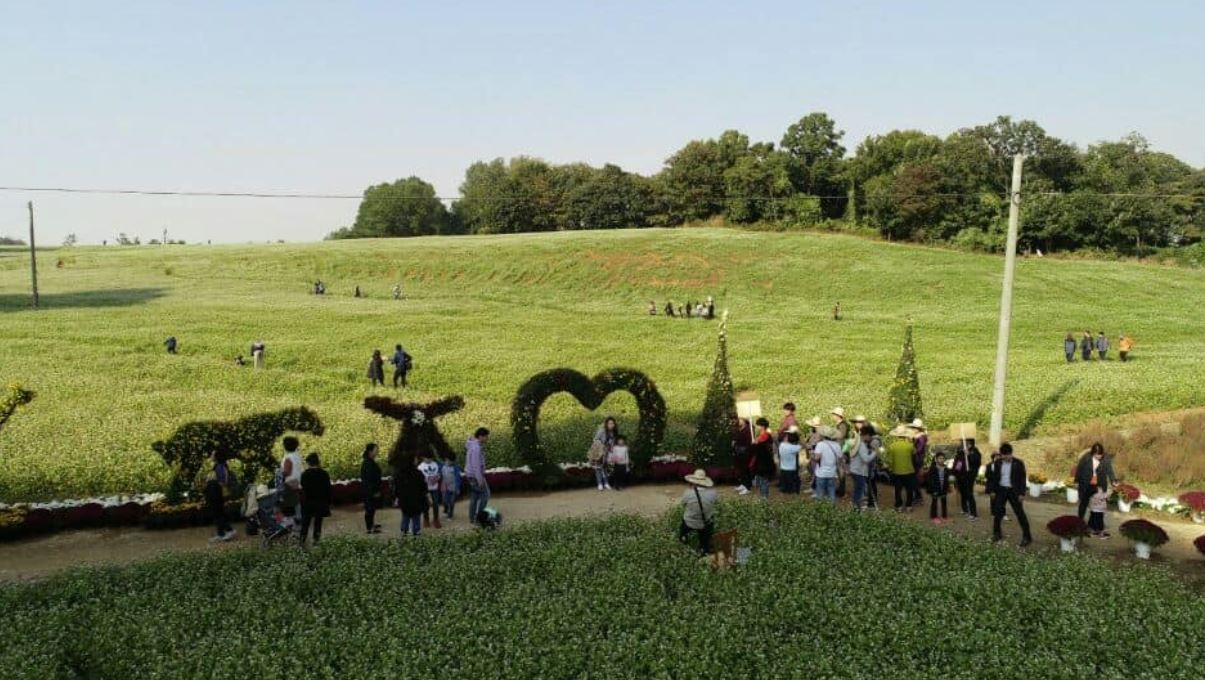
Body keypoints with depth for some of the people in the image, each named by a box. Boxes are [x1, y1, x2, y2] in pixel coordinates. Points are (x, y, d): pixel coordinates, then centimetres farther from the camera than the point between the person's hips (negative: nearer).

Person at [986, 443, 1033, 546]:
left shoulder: (1018, 463, -9)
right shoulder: (997, 463, 1)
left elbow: (1022, 479, -6)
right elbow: (994, 478, 8)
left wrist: (1021, 493, -10)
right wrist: (992, 491, 3)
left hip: (1013, 491, -4)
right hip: (1001, 490, 4)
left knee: (1020, 513, -3)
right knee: (997, 512, 7)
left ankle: (1027, 537, 2)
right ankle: (996, 534, 21)